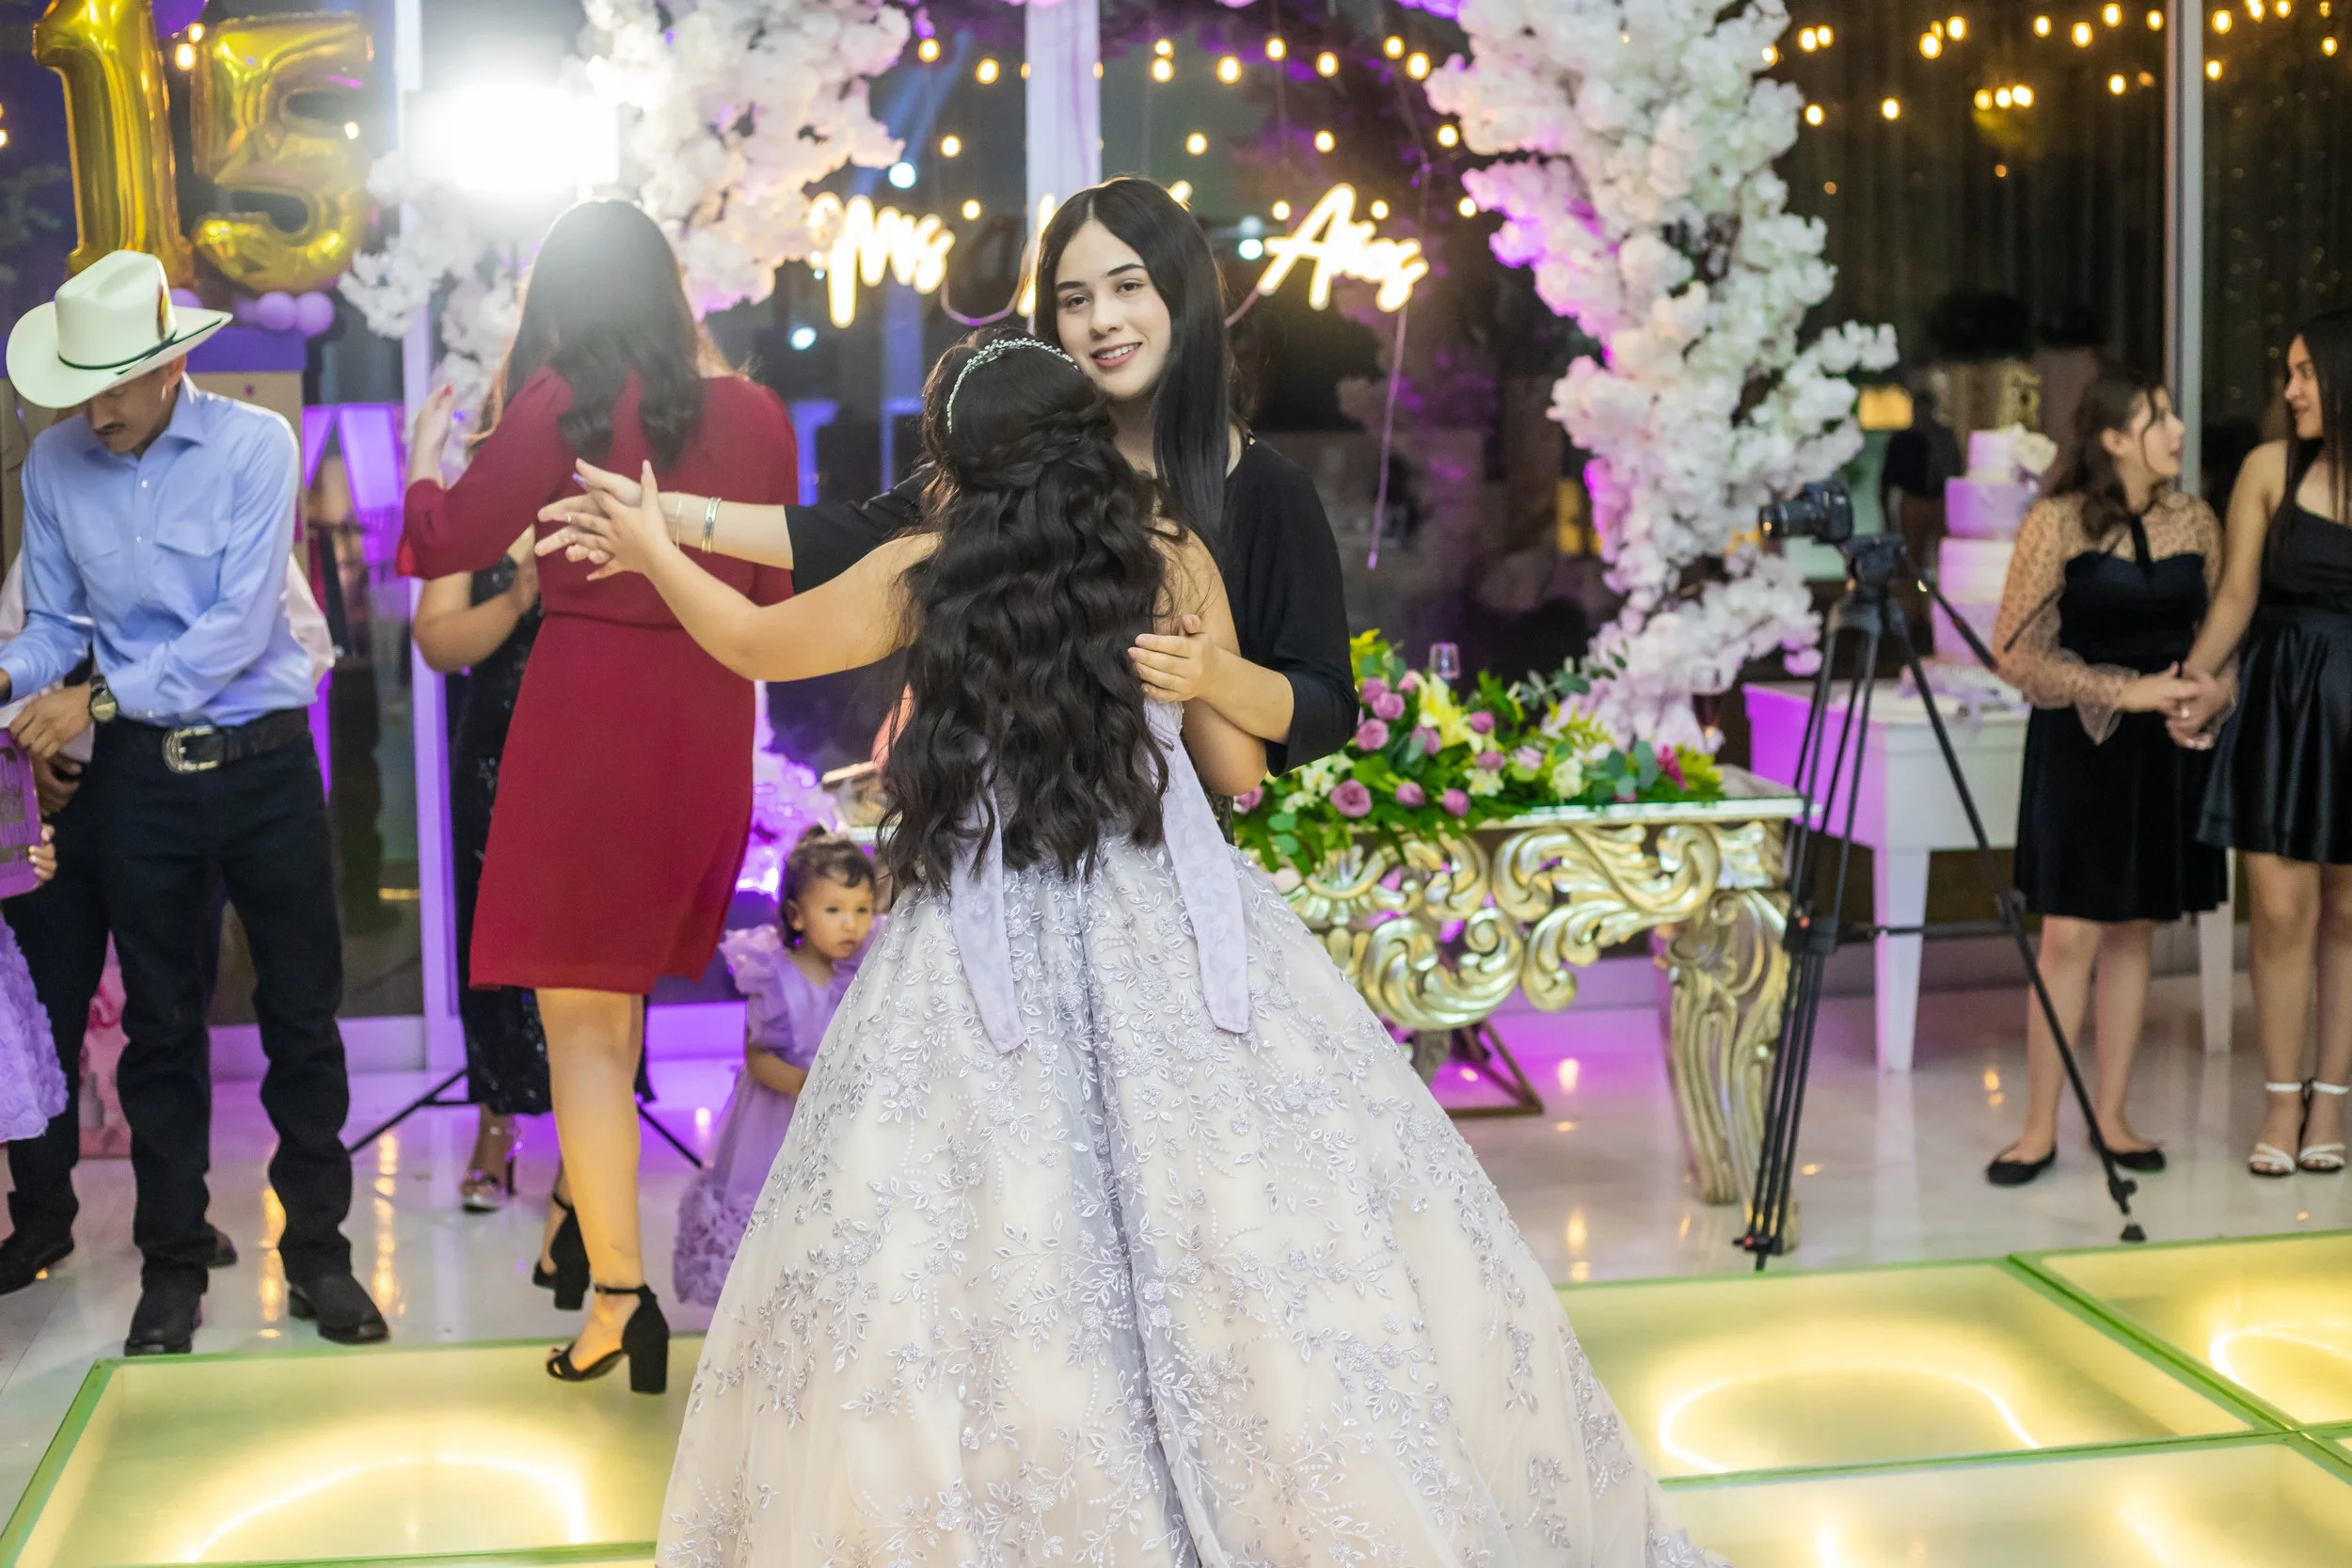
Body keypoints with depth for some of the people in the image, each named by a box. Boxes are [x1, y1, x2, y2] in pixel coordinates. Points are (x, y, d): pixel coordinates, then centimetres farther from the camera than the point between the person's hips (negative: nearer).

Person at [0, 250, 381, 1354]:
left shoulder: (253, 446, -11)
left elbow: (238, 628, -18)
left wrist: (101, 698, -22)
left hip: (265, 765, -2)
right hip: (139, 777, 2)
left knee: (302, 1015, 5)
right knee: (160, 1026, 10)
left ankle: (317, 1255, 18)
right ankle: (172, 1268, 22)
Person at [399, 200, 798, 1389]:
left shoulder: (563, 403, -8)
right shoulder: (755, 414, 4)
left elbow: (447, 544, -3)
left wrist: (426, 454, 17)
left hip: (585, 710, -5)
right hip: (708, 723, 5)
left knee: (579, 1011, 0)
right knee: (622, 989, 22)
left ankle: (618, 1289, -5)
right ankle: (591, 1212, 32)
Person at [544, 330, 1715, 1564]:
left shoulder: (923, 572, 3)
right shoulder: (1174, 557, 5)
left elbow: (754, 645, 20)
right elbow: (1240, 768, 11)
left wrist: (653, 554, 37)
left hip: (990, 946, -1)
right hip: (1171, 929, 1)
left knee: (981, 1256, 5)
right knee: (1261, 1230, 4)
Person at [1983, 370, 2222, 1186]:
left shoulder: (2195, 521, 5)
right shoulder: (2057, 523, -9)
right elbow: (2016, 652, -11)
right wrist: (2126, 692, -17)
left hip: (2166, 750, 4)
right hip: (2080, 748, -4)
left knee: (2133, 931, 8)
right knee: (2069, 934, -6)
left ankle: (2111, 1117, 16)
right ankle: (2040, 1128, 2)